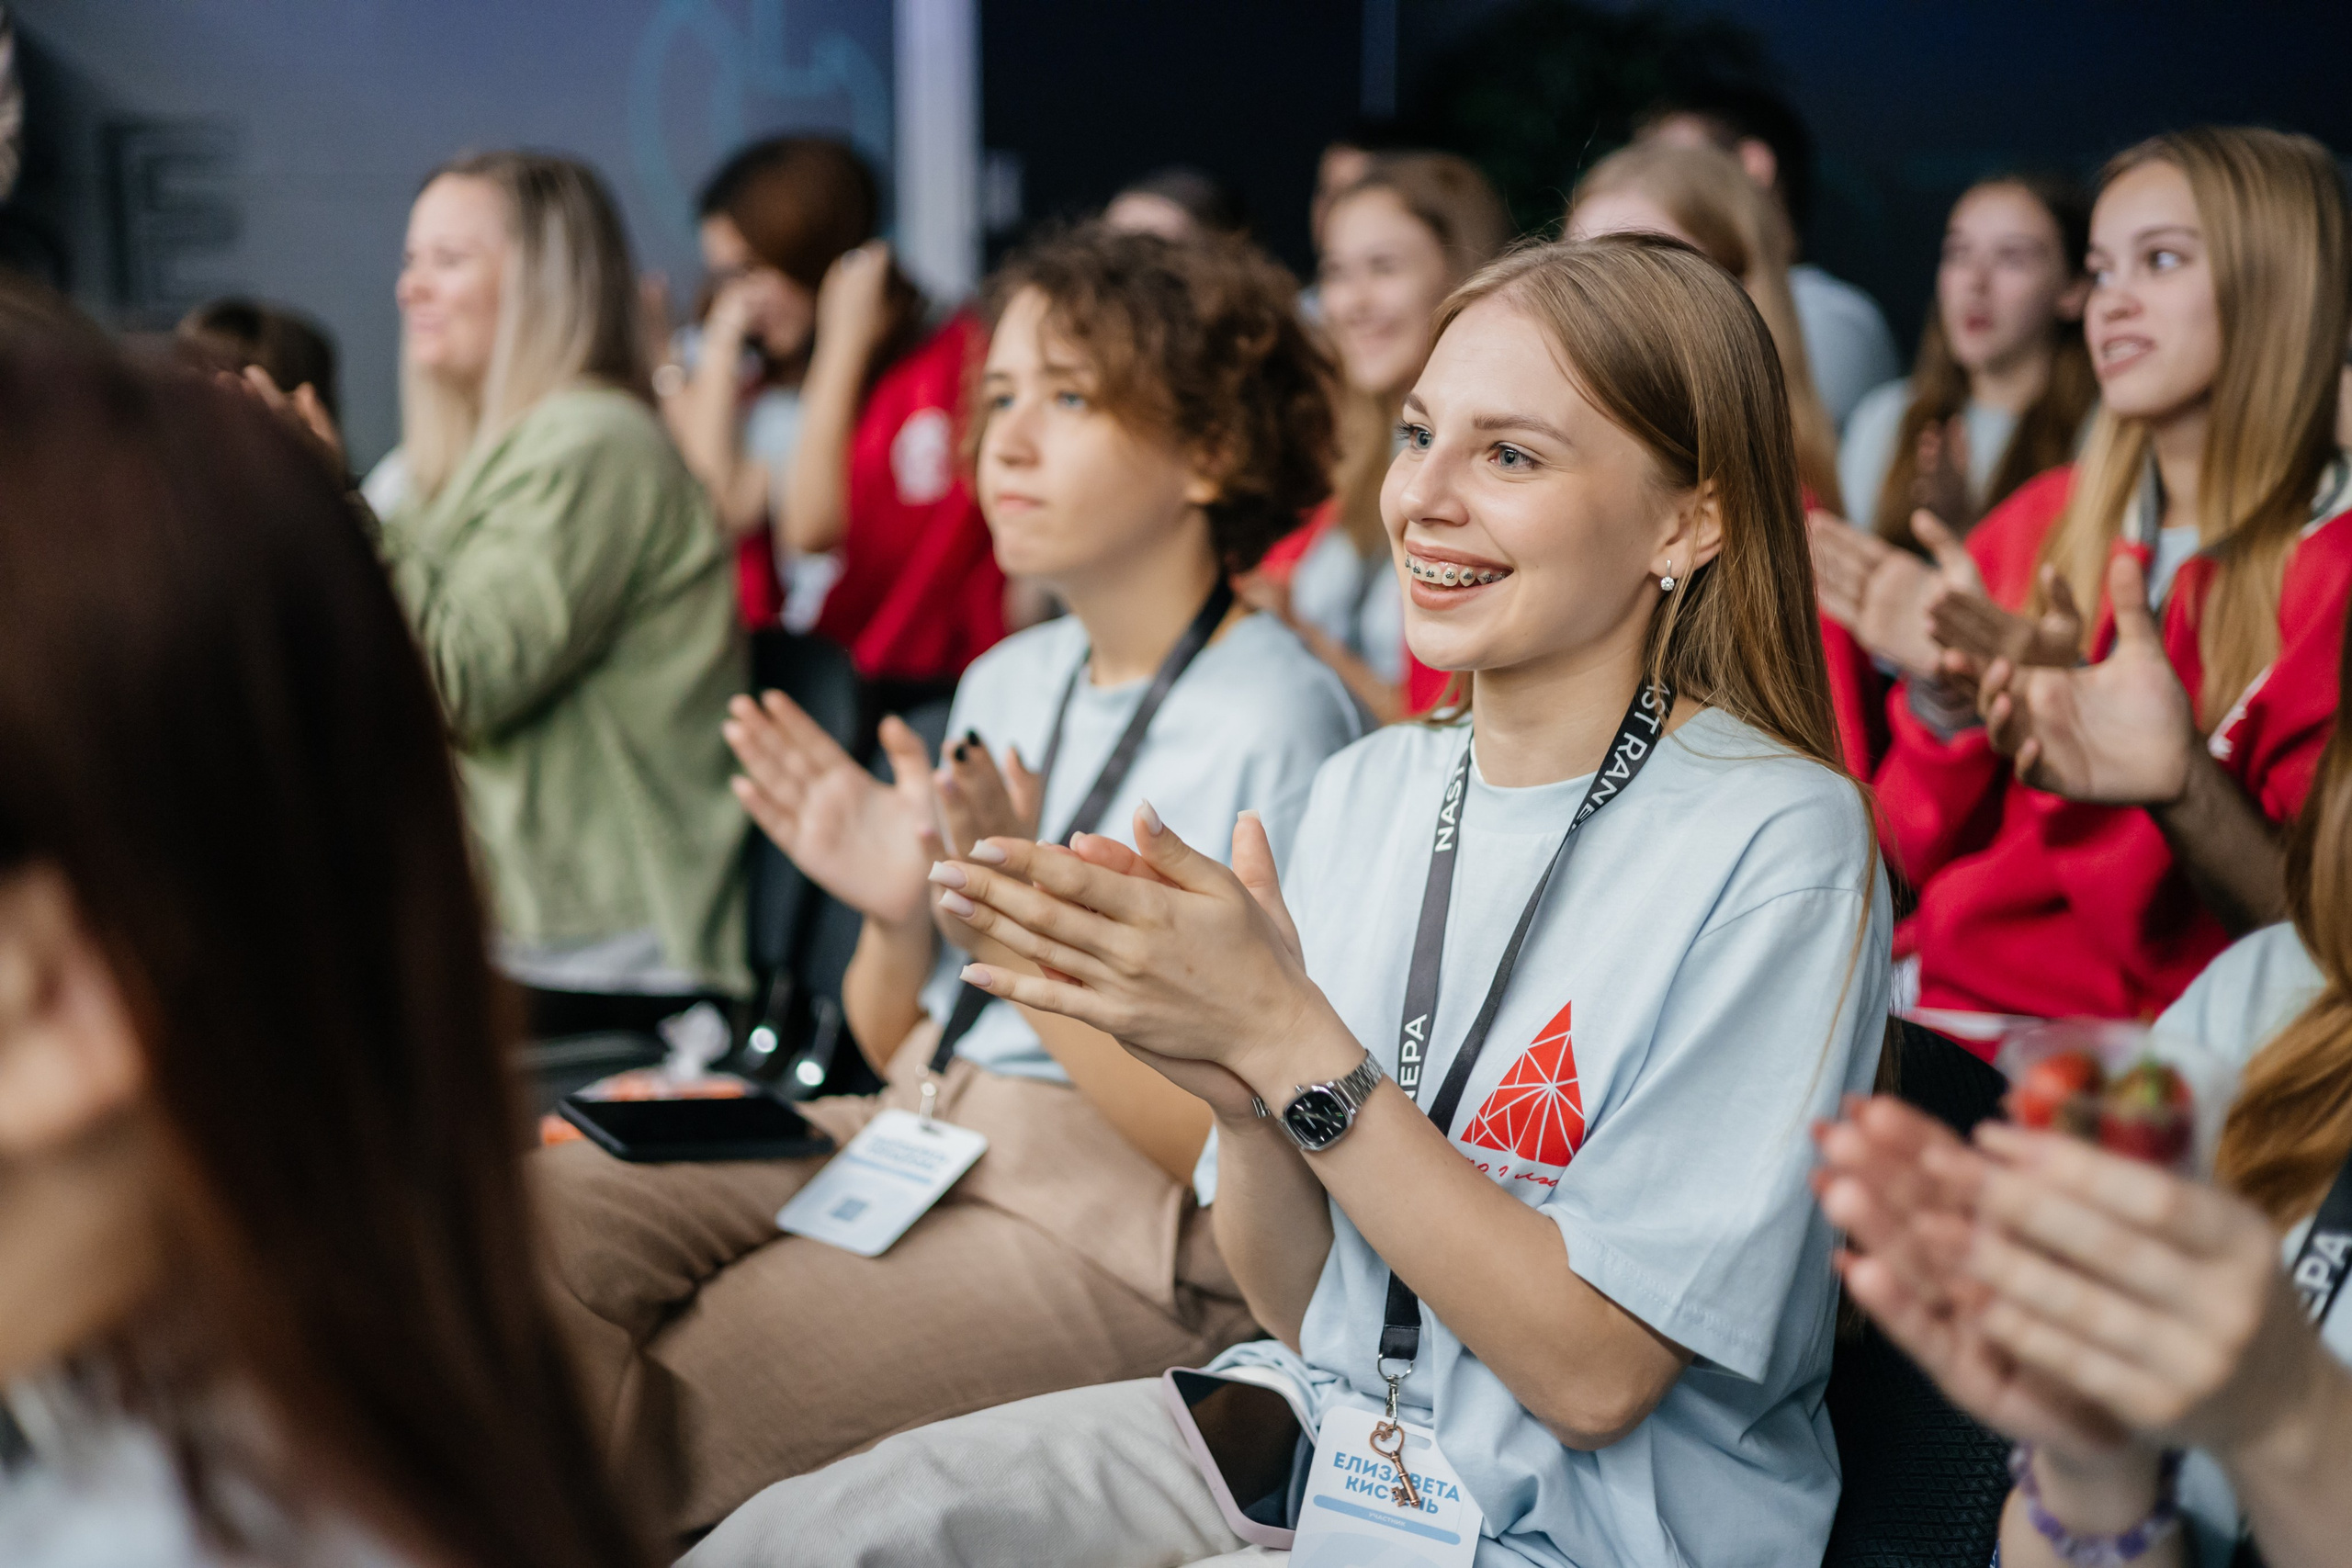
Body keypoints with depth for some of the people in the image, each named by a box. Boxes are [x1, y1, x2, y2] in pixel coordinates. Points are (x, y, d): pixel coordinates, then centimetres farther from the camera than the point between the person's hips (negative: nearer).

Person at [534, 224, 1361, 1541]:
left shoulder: (1277, 718, -11)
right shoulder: (1004, 685, 11)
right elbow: (899, 1048, 15)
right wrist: (899, 918, -6)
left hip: (1127, 1228, -7)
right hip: (913, 1137, 7)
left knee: (648, 1416, -19)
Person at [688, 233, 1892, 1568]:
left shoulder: (1774, 845, -16)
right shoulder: (1367, 790, 2)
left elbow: (1595, 1378, -19)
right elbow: (1301, 1306, 5)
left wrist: (1285, 1038, -23)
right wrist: (1243, 1099, -16)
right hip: (1328, 1425, 6)